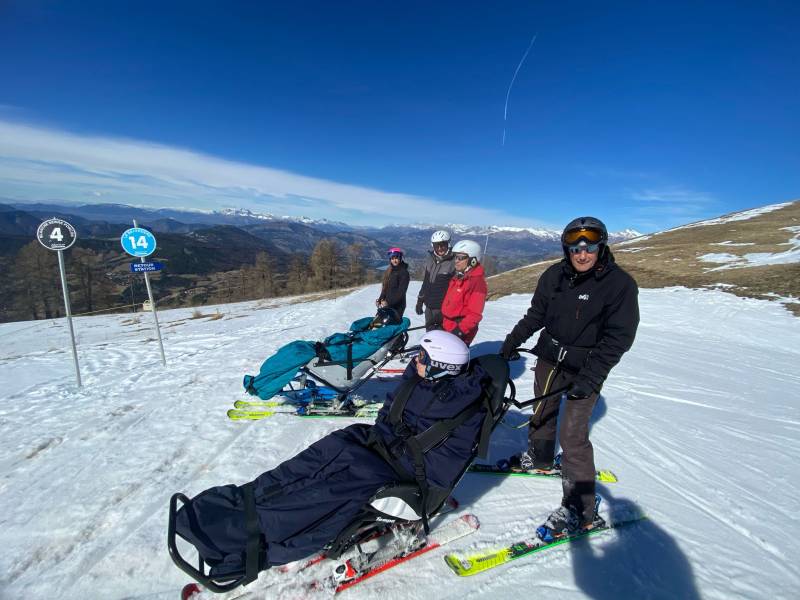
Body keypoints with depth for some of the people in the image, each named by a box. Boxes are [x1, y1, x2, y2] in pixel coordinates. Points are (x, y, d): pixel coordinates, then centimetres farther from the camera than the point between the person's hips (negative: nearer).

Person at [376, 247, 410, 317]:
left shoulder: (404, 272, -9)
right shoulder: (389, 271, 12)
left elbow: (401, 292, -15)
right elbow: (385, 288, 14)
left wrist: (388, 302, -19)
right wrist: (380, 300, 0)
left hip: (397, 306, -6)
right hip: (387, 304, 6)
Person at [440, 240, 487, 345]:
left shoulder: (477, 281, -15)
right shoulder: (456, 277, 13)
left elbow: (475, 313, -21)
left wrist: (461, 330, -26)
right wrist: (444, 322, 20)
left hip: (461, 333, -9)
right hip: (447, 328, 9)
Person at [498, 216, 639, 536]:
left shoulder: (619, 283, -15)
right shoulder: (555, 275, -4)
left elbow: (619, 337, -16)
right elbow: (536, 315, 8)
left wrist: (591, 377, -22)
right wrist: (511, 343, 9)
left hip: (586, 368, -5)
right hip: (549, 357, 5)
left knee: (572, 434, -9)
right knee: (542, 412, 22)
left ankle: (580, 509, 8)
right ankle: (539, 458, 49)